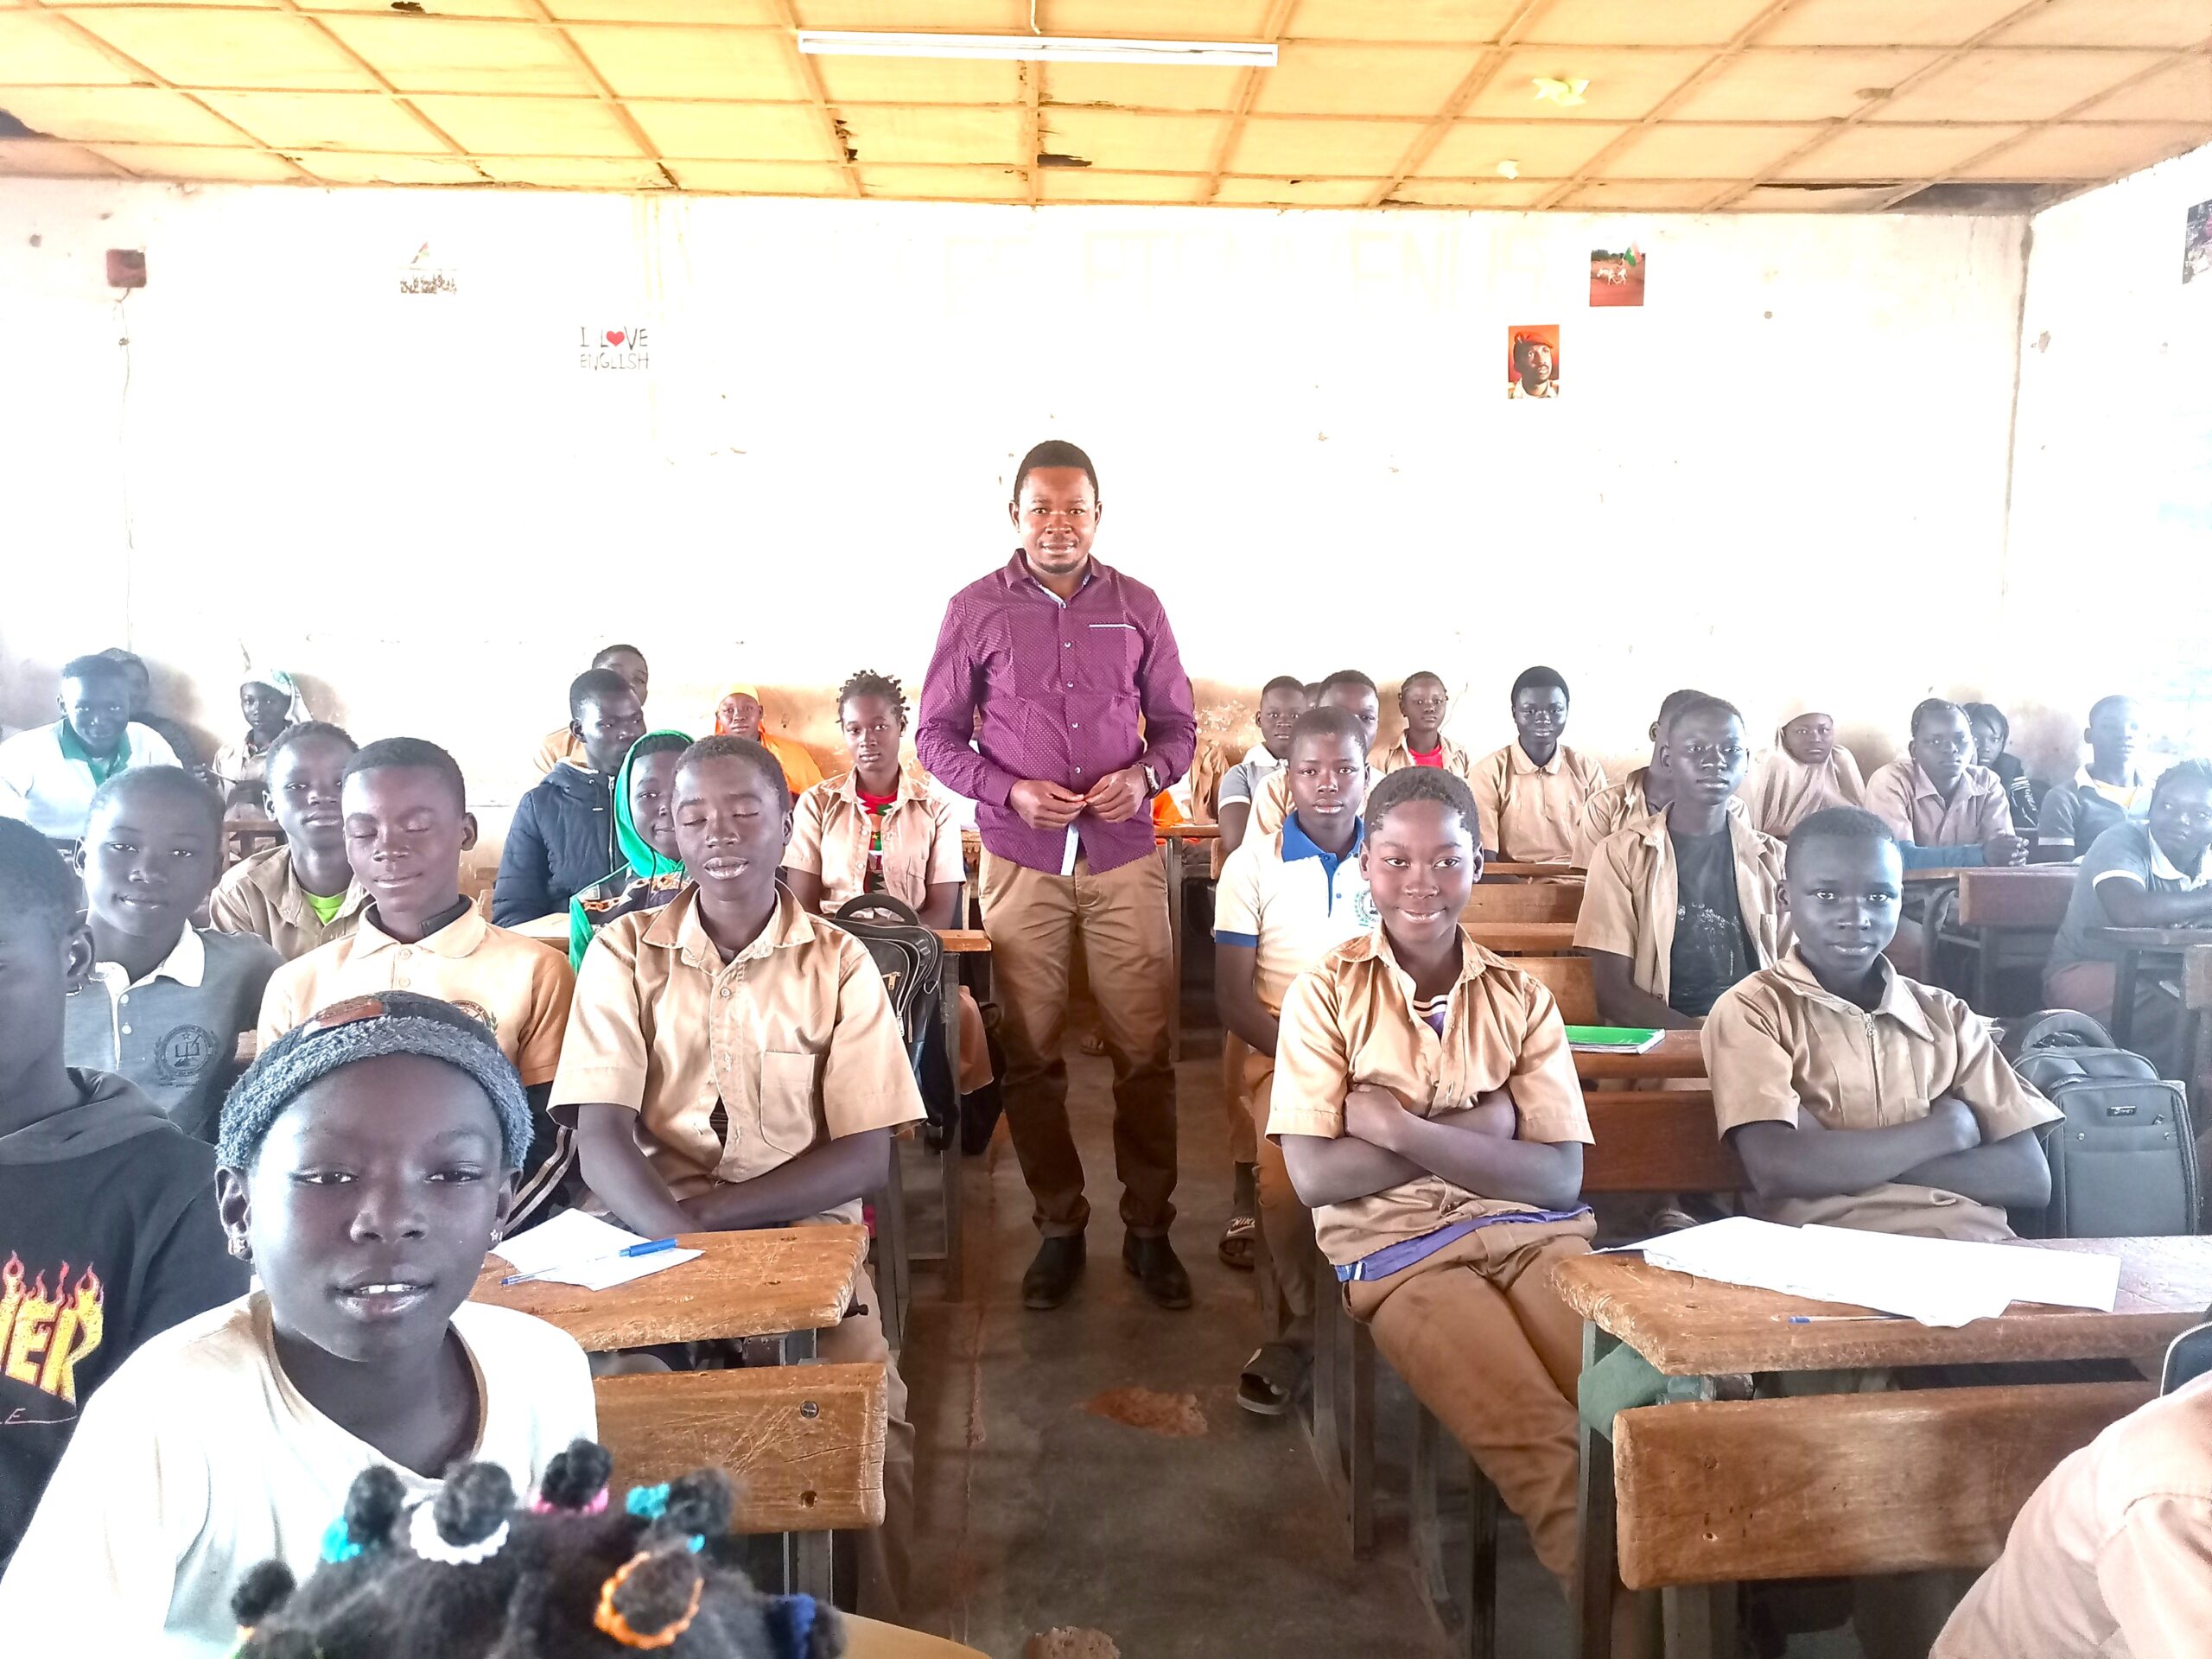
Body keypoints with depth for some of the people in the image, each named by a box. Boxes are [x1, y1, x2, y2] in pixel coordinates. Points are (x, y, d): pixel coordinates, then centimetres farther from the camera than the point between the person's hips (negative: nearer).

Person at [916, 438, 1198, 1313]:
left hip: (1125, 857, 1)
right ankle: (1059, 1227, 23)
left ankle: (1148, 1229, 18)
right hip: (1021, 863, 0)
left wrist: (1144, 775, -10)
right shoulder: (976, 610, 1)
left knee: (1145, 1051, 2)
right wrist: (1009, 791, -12)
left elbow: (1178, 724, 11)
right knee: (1031, 1055, 7)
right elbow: (937, 734, 4)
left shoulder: (1137, 607, 5)